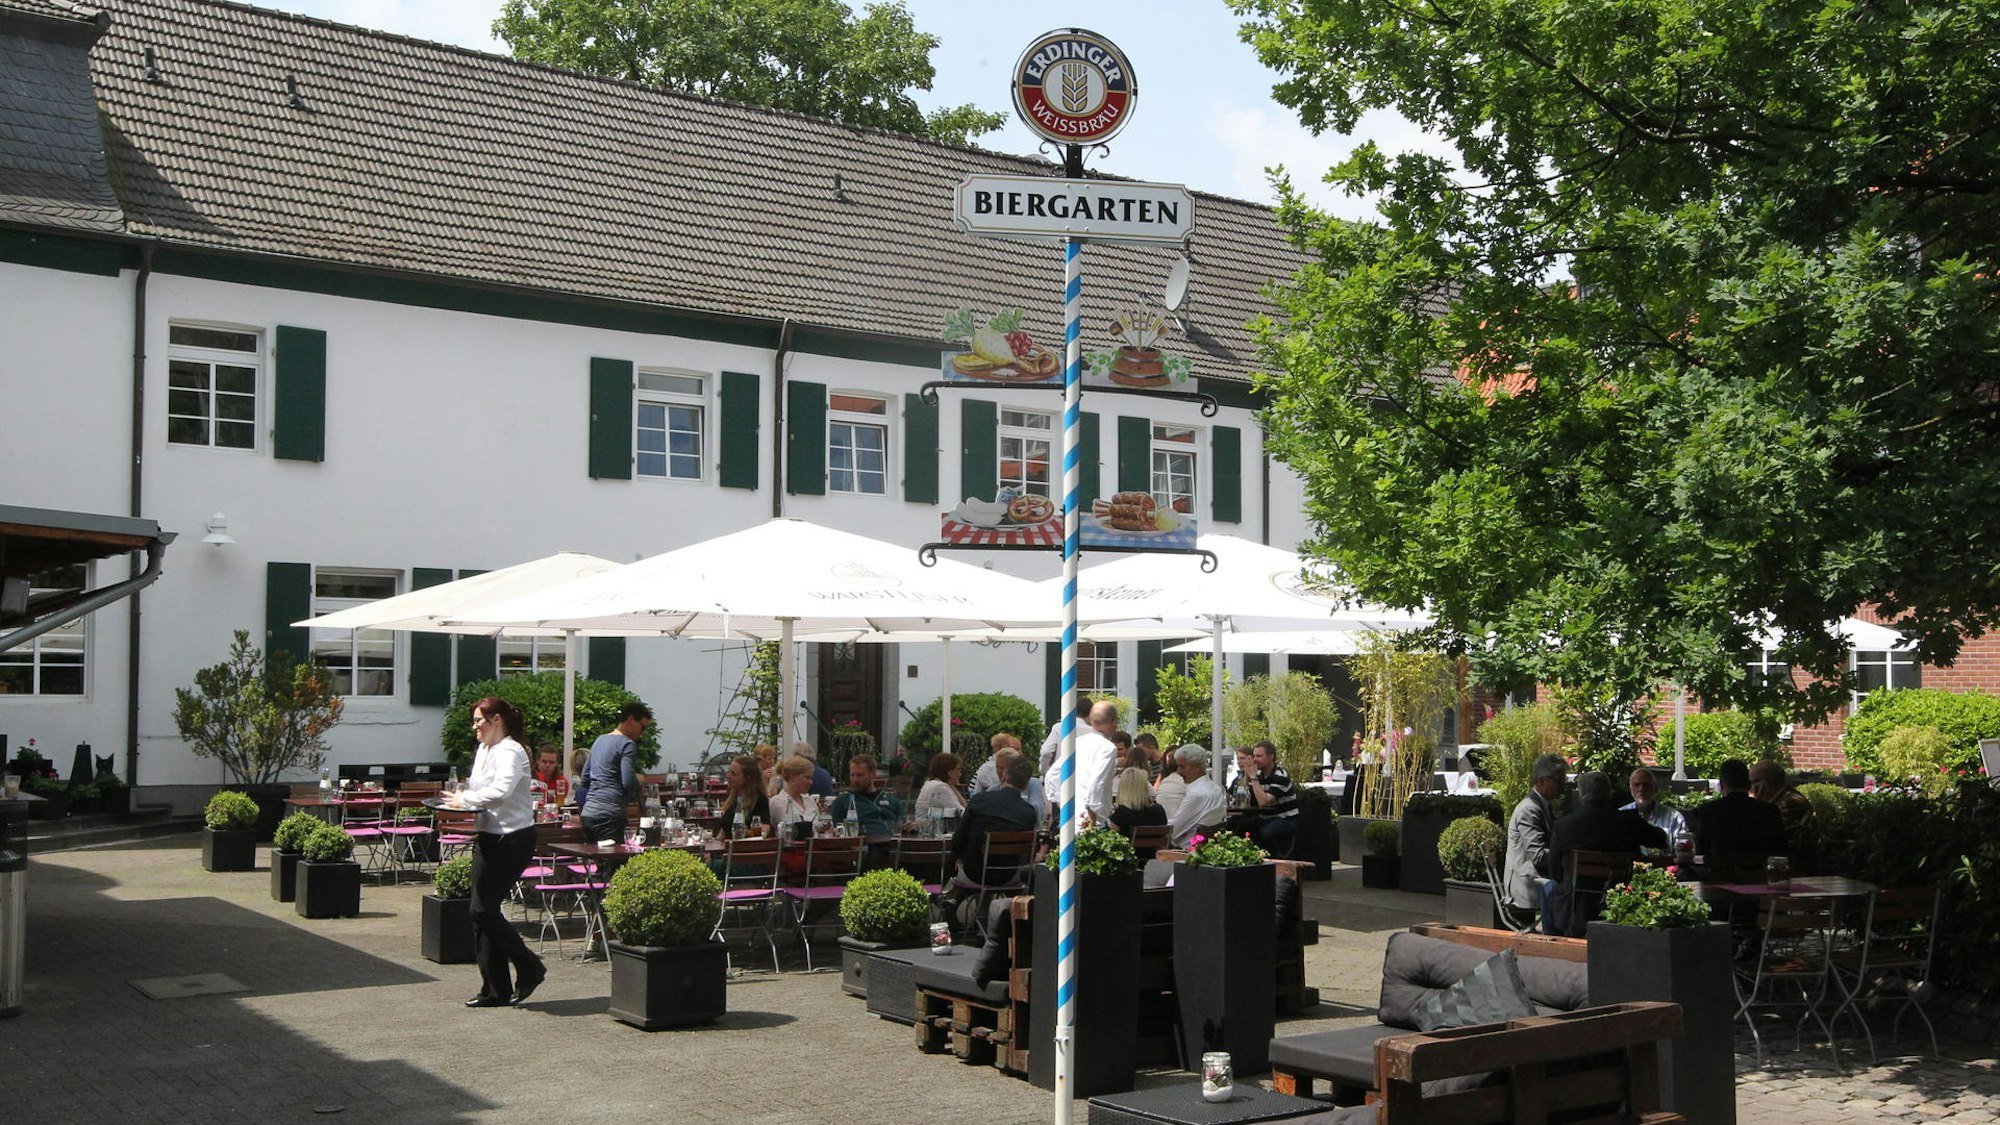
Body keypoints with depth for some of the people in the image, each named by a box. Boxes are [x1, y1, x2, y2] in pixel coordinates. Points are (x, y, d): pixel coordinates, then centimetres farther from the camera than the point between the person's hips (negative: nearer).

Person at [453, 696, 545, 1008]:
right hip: (488, 838, 9)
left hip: (512, 840, -9)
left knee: (484, 910, -8)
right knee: (483, 912, 8)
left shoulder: (510, 752, -14)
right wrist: (462, 798, 0)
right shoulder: (483, 751, 15)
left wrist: (465, 799, -17)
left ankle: (530, 968, 8)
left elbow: (500, 792, -29)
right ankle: (495, 990, 15)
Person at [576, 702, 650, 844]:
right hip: (609, 814, -9)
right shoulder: (627, 744, -7)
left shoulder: (600, 740, 20)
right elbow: (629, 783, -15)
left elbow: (584, 780, 25)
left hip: (588, 813, 9)